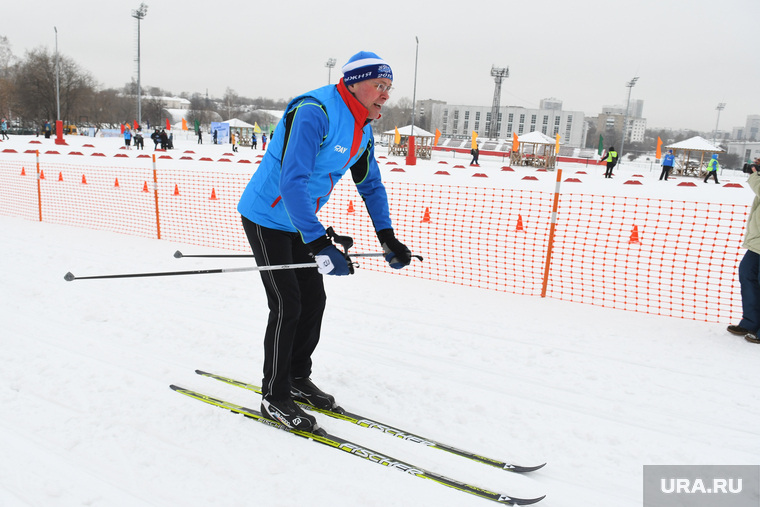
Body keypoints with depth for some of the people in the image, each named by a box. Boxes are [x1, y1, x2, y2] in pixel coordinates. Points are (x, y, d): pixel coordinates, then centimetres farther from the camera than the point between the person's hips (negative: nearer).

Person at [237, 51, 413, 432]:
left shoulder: (362, 130, 3)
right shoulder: (314, 113, -26)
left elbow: (370, 184, 13)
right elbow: (292, 181, -35)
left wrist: (388, 238, 4)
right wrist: (319, 245, -41)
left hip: (299, 224, 9)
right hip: (267, 218, -9)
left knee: (313, 300, 10)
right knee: (287, 306, -8)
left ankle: (297, 378, 29)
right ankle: (274, 397, 9)